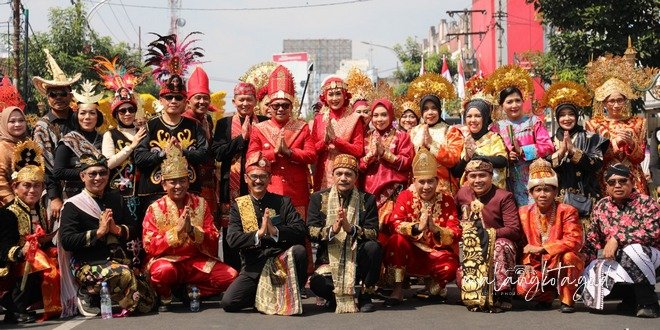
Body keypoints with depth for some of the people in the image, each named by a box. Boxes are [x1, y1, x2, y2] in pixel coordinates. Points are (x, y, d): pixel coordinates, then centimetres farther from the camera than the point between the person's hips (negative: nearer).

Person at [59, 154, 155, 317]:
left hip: (118, 259, 6)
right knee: (124, 275, -36)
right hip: (88, 265, -6)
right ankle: (89, 296, -9)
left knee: (147, 302, -8)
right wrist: (99, 232, -16)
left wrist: (117, 230, -9)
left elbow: (134, 231, 12)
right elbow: (66, 242, -12)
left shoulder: (115, 199, 15)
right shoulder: (73, 205, -1)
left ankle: (93, 293, 8)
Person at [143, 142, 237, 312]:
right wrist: (176, 230, -20)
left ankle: (192, 291, 4)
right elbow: (149, 246, -10)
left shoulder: (200, 204, 5)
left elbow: (213, 240, 0)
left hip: (197, 261, 3)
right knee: (163, 271, -38)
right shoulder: (155, 209, -3)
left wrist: (192, 230, -19)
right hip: (166, 259, -3)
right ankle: (165, 297, -5)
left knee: (231, 276, -16)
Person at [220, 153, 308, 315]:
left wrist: (276, 232, -25)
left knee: (299, 250, -31)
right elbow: (232, 239, -7)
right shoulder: (238, 205, 7)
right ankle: (264, 295, 9)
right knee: (228, 303, -21)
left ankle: (291, 298, -8)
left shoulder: (283, 202, 7)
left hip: (281, 261, 0)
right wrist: (258, 234, -23)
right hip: (253, 267, 0)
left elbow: (301, 231, -7)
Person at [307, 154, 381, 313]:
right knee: (316, 282, -32)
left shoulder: (367, 199, 2)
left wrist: (351, 228, -28)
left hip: (358, 260, 1)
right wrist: (332, 230, -26)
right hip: (329, 261, -1)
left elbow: (373, 233, -9)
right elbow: (311, 231, -6)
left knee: (373, 247, -30)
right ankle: (337, 296, 5)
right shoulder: (319, 198, 4)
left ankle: (365, 296, -7)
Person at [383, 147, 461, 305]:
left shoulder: (447, 200, 0)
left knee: (451, 267, -30)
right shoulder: (405, 196, -2)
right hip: (409, 253, 0)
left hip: (437, 253, 0)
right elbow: (394, 223, -16)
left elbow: (455, 234, -8)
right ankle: (398, 290, -20)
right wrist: (417, 227, -33)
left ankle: (433, 289, 6)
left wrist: (436, 230, -29)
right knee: (396, 240, -30)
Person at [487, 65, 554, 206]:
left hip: (534, 177, -1)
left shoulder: (533, 121, 4)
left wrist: (522, 151, -10)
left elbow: (548, 147, -4)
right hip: (511, 182, 1)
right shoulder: (497, 127, 8)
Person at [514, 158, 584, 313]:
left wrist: (541, 248, -26)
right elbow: (524, 243, 8)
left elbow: (574, 241, -23)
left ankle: (567, 299, -12)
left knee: (568, 256, -37)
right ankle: (547, 295, 13)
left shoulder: (567, 211, -11)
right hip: (538, 266, 2)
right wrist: (527, 263, -10)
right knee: (523, 288, -25)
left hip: (563, 265, -2)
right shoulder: (524, 212, 0)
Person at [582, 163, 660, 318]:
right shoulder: (601, 207, 6)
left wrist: (618, 238, -29)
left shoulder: (645, 203, -8)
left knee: (631, 250, -36)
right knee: (592, 271, -22)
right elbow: (592, 239, 9)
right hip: (616, 262, 5)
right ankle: (632, 295, 4)